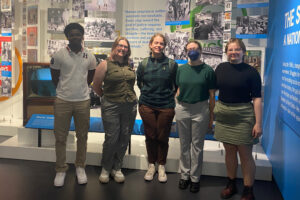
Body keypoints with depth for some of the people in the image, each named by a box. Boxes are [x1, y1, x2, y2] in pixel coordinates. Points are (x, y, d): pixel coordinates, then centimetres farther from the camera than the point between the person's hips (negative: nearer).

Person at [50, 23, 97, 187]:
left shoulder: (90, 57, 2)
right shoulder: (59, 55, -5)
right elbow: (54, 78, 6)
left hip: (83, 101, 2)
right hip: (62, 101, -1)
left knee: (82, 136, 9)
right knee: (60, 137, 5)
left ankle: (80, 167, 24)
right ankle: (60, 170, 19)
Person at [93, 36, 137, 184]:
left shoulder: (130, 65, 8)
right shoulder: (105, 64, -4)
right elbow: (96, 86, 2)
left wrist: (129, 97, 12)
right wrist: (107, 97, 10)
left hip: (130, 106, 4)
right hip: (111, 107, -4)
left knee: (124, 139, 8)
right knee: (111, 138, -3)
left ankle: (117, 168, 24)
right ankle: (105, 169, 19)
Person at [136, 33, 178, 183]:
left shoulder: (172, 64, -2)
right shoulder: (144, 64, 3)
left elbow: (177, 85, 8)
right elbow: (139, 82, 17)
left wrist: (170, 96, 3)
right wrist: (147, 94, 10)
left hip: (166, 106, -1)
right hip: (147, 105, 1)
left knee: (163, 137, 5)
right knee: (150, 136, 8)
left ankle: (161, 166, 23)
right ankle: (151, 165, 24)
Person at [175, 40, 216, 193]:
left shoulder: (208, 70, -3)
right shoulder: (181, 69, 8)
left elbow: (212, 95, -2)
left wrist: (211, 116, -3)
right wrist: (177, 107, 8)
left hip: (200, 110, -3)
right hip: (182, 109, 3)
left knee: (197, 145, 6)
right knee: (184, 144, 11)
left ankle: (195, 178, 18)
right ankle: (184, 175, 25)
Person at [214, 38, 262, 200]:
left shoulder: (251, 72, -7)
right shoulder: (221, 68, 5)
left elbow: (257, 98, -9)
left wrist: (258, 123, -14)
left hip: (243, 117, -4)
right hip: (223, 115, 4)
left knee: (245, 154, 3)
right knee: (229, 151, 14)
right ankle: (231, 185, 30)